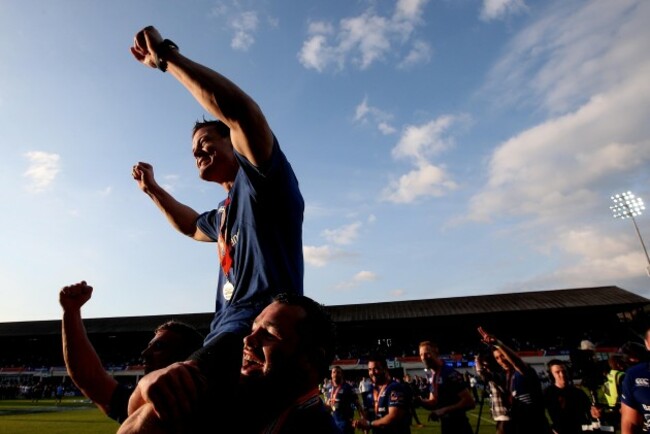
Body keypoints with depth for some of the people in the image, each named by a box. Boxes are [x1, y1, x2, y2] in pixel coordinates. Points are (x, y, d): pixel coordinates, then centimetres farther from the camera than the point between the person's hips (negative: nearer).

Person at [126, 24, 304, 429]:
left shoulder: (260, 178, -2)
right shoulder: (225, 212, 25)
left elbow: (240, 109, -21)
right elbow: (191, 226, 47)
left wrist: (166, 54, -10)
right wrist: (152, 188, 41)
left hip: (260, 327, -10)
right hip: (231, 331, 10)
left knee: (162, 395, -32)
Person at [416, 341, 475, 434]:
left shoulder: (451, 374, -22)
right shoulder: (430, 376, 4)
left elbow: (470, 402, -24)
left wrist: (444, 410, -26)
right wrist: (419, 401, -9)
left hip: (459, 426, -8)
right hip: (445, 425, 8)